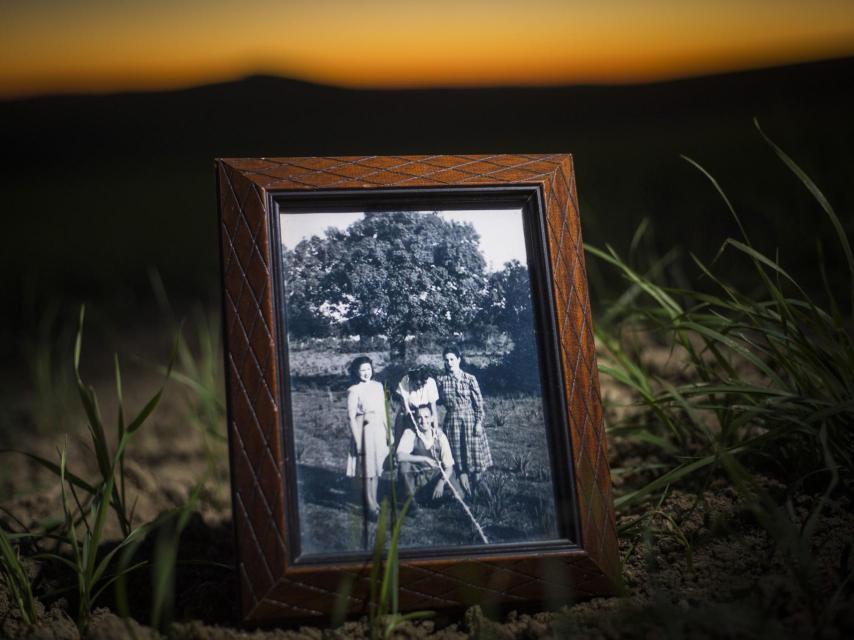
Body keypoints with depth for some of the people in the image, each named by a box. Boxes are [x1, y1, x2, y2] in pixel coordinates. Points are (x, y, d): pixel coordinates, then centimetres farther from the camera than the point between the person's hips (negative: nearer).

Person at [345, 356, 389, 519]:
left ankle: (374, 501, 25)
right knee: (368, 470, -2)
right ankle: (371, 505, 5)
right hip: (365, 431, -6)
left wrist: (387, 432, 14)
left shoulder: (378, 386, 7)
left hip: (379, 430, 6)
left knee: (377, 468, 13)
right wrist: (358, 441, -14)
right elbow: (351, 418, -11)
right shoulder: (354, 391, -10)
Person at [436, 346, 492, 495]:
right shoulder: (441, 380, 4)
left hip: (470, 419, -2)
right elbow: (438, 400, 14)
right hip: (452, 420, 2)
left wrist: (479, 422, -8)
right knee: (459, 460, 2)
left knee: (474, 456, 0)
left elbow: (479, 403, -3)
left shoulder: (470, 379, -2)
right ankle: (467, 494, 9)